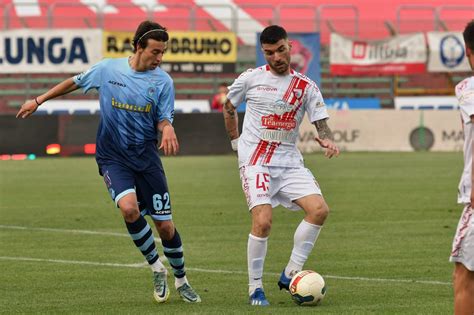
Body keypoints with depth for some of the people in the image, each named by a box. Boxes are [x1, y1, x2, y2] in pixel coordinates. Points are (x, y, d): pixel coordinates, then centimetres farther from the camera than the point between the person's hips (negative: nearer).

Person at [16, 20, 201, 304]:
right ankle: (157, 269, -6)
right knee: (129, 207, -27)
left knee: (165, 225, 0)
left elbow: (163, 119, 3)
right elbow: (75, 82, 14)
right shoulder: (107, 69, -3)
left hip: (146, 157, 1)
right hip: (112, 157, -1)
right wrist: (38, 101, 18)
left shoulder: (163, 81, -3)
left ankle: (181, 280, 25)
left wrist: (168, 129, -22)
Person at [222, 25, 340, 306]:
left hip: (289, 161, 3)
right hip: (255, 161, -3)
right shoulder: (251, 79, 2)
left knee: (319, 209, -16)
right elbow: (229, 107, 19)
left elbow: (321, 123, 1)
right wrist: (236, 141, 14)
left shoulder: (306, 86, 5)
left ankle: (291, 274, -3)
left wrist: (327, 140, -20)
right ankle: (255, 287, -4)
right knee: (263, 221, -20)